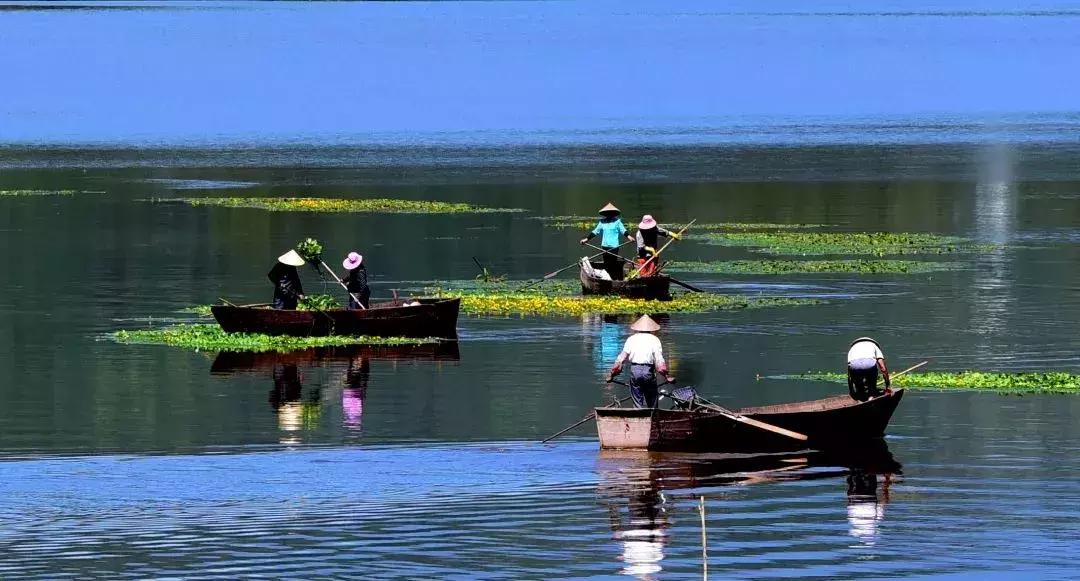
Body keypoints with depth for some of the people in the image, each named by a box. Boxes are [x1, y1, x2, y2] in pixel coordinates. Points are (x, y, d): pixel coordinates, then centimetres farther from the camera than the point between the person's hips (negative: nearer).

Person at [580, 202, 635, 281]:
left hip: (614, 247, -5)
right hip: (605, 246, 5)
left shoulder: (617, 222, 2)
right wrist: (586, 239, 18)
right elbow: (595, 232, 18)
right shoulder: (602, 222, 13)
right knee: (607, 265, 7)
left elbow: (623, 230, -5)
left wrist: (628, 236, -24)